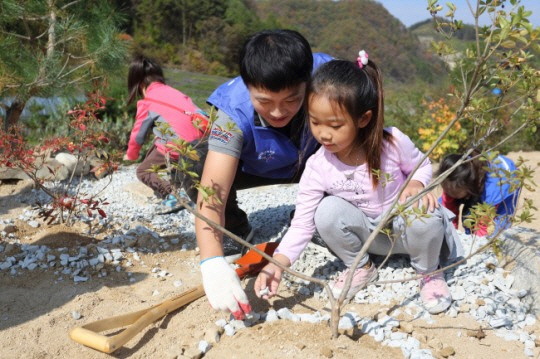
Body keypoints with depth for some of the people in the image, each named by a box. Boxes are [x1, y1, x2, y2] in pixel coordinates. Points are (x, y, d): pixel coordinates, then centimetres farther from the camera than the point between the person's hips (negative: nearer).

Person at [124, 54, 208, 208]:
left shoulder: (147, 103, 5)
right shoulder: (173, 92, 20)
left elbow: (138, 133, 15)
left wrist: (130, 155, 35)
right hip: (199, 140, 6)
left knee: (143, 171, 14)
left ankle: (172, 192, -10)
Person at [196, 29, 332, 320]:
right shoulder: (233, 114, -38)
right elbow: (212, 193, -47)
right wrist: (213, 263, -61)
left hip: (312, 158, 2)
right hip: (251, 165, -1)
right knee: (194, 172, -30)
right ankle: (237, 231, 1)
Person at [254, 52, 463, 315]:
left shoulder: (393, 143, -23)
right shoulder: (317, 168, -21)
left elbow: (421, 165, -1)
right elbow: (302, 224, -18)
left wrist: (416, 184, -27)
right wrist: (277, 263, -33)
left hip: (404, 230, -1)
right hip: (368, 236, 1)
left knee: (424, 212, -34)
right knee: (327, 211, -28)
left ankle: (428, 272, -1)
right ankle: (360, 268, 2)